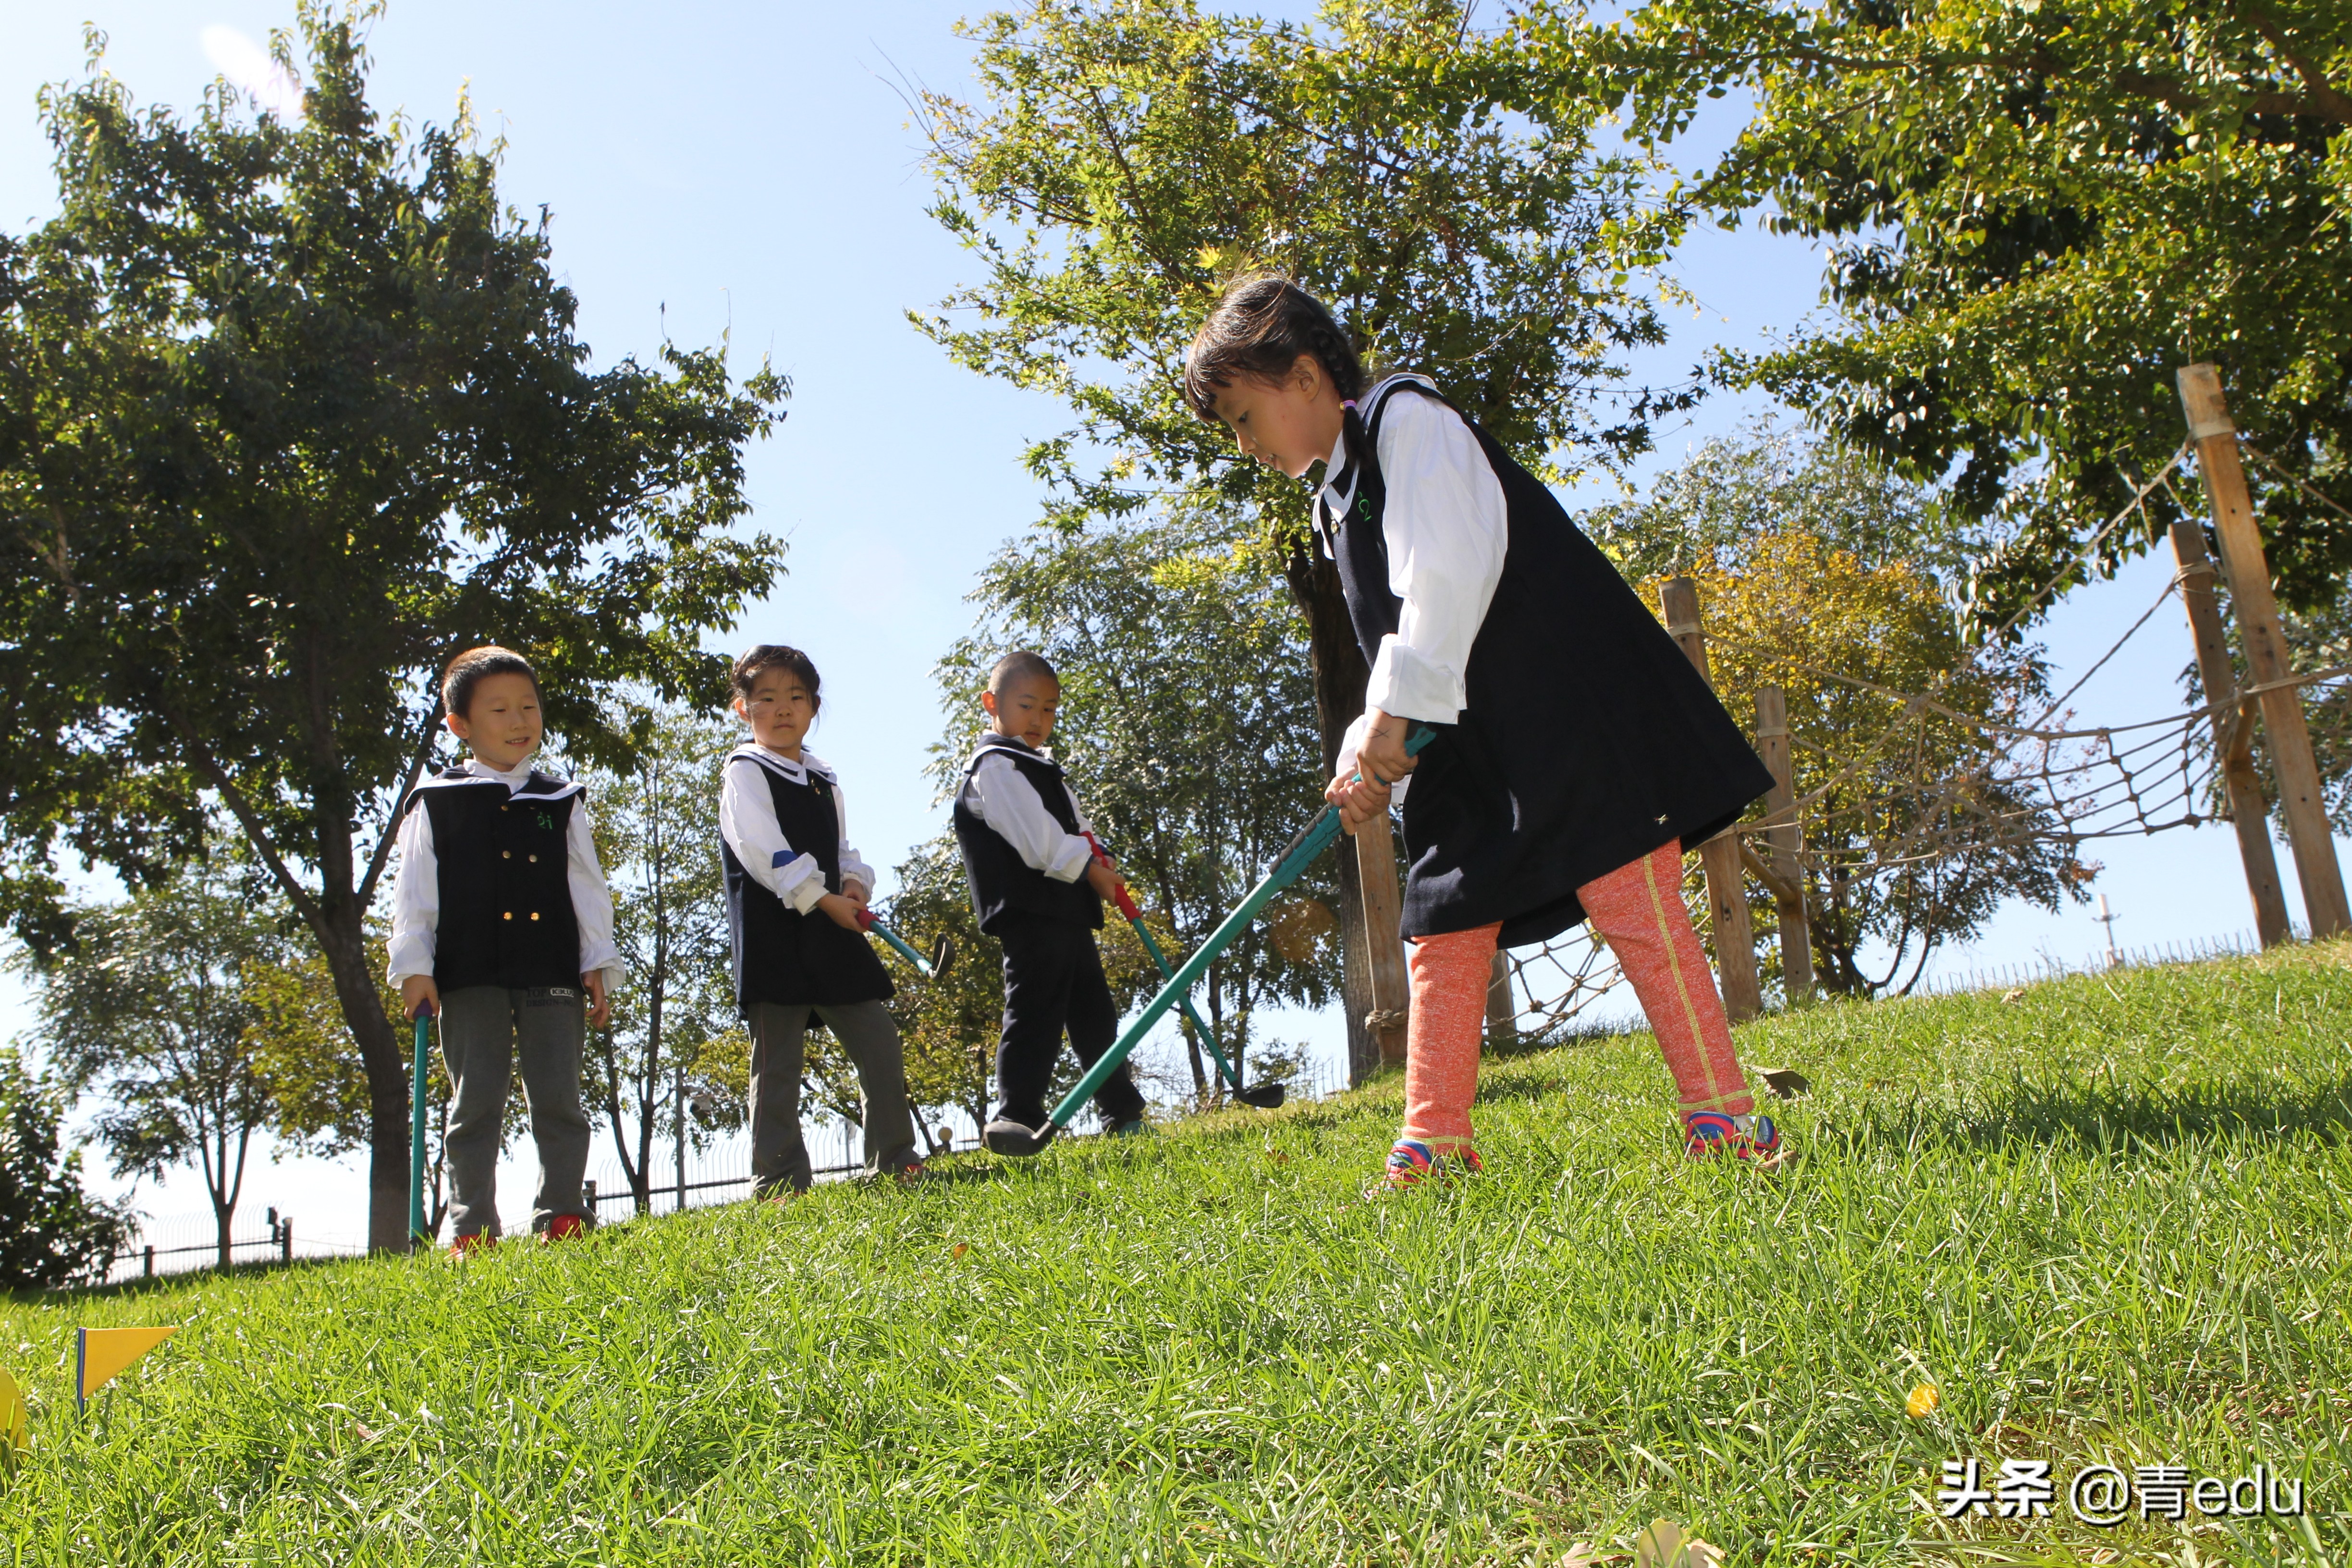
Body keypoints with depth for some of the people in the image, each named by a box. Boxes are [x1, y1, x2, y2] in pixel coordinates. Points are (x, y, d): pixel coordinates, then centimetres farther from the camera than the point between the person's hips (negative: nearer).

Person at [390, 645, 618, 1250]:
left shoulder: (562, 802, 14)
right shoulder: (435, 803, 9)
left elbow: (588, 890, 12)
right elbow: (414, 892, 5)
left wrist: (599, 967, 5)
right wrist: (414, 968, -4)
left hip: (552, 974, 1)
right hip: (469, 975, -1)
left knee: (558, 1100, 0)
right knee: (474, 1104, 1)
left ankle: (562, 1217, 7)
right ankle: (471, 1228, 6)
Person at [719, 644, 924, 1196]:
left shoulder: (823, 779, 19)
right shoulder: (745, 772, -2)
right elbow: (764, 852, -14)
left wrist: (856, 883, -1)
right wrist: (824, 900, -17)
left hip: (832, 933, 7)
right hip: (775, 937, -6)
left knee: (879, 1041, 5)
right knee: (777, 1063, -2)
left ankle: (894, 1160, 14)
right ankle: (779, 1182, 5)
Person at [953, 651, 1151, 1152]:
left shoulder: (1041, 768, 25)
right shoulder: (995, 766, -6)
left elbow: (1074, 830, 23)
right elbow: (1034, 835, -17)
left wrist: (1101, 870, 5)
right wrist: (1089, 868, -13)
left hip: (1070, 912, 10)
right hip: (1029, 914, -10)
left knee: (1095, 1013, 15)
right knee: (1035, 1011, -14)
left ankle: (1124, 1113, 25)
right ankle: (1015, 1117, -13)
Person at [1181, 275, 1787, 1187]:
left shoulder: (1404, 418, -5)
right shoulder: (1335, 507, 21)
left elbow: (1454, 565, -19)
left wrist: (1394, 711, -19)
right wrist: (1369, 754, 3)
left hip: (1570, 716, -9)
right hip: (1463, 747, 9)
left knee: (1632, 902, -10)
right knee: (1444, 933, 6)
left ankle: (1726, 1122, -3)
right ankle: (1436, 1145, 12)